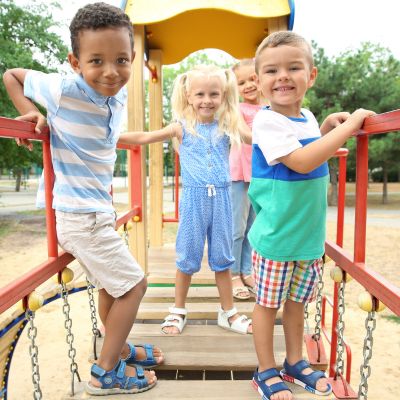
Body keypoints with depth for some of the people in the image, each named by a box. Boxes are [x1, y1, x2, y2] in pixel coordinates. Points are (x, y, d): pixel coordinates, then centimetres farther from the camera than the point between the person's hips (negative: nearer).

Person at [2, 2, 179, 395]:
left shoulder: (117, 95, 2)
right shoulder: (64, 89, -17)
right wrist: (32, 114, -12)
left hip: (98, 212, 8)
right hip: (82, 216, -8)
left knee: (111, 284, 22)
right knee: (133, 284, 0)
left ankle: (119, 349, 43)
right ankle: (105, 373, 17)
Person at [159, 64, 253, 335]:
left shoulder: (228, 125, 2)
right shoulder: (182, 127, -2)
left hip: (221, 197, 2)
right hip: (194, 198, -1)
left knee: (222, 257, 12)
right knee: (187, 256, 9)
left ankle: (228, 312, 28)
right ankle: (179, 311, 28)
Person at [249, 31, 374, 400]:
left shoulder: (308, 118, 6)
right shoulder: (266, 121, -16)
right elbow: (301, 162, -28)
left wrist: (328, 128, 7)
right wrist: (349, 125, -22)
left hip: (311, 234, 7)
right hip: (276, 236, -6)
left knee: (297, 301, 20)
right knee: (268, 304, 10)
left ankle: (295, 362, 40)